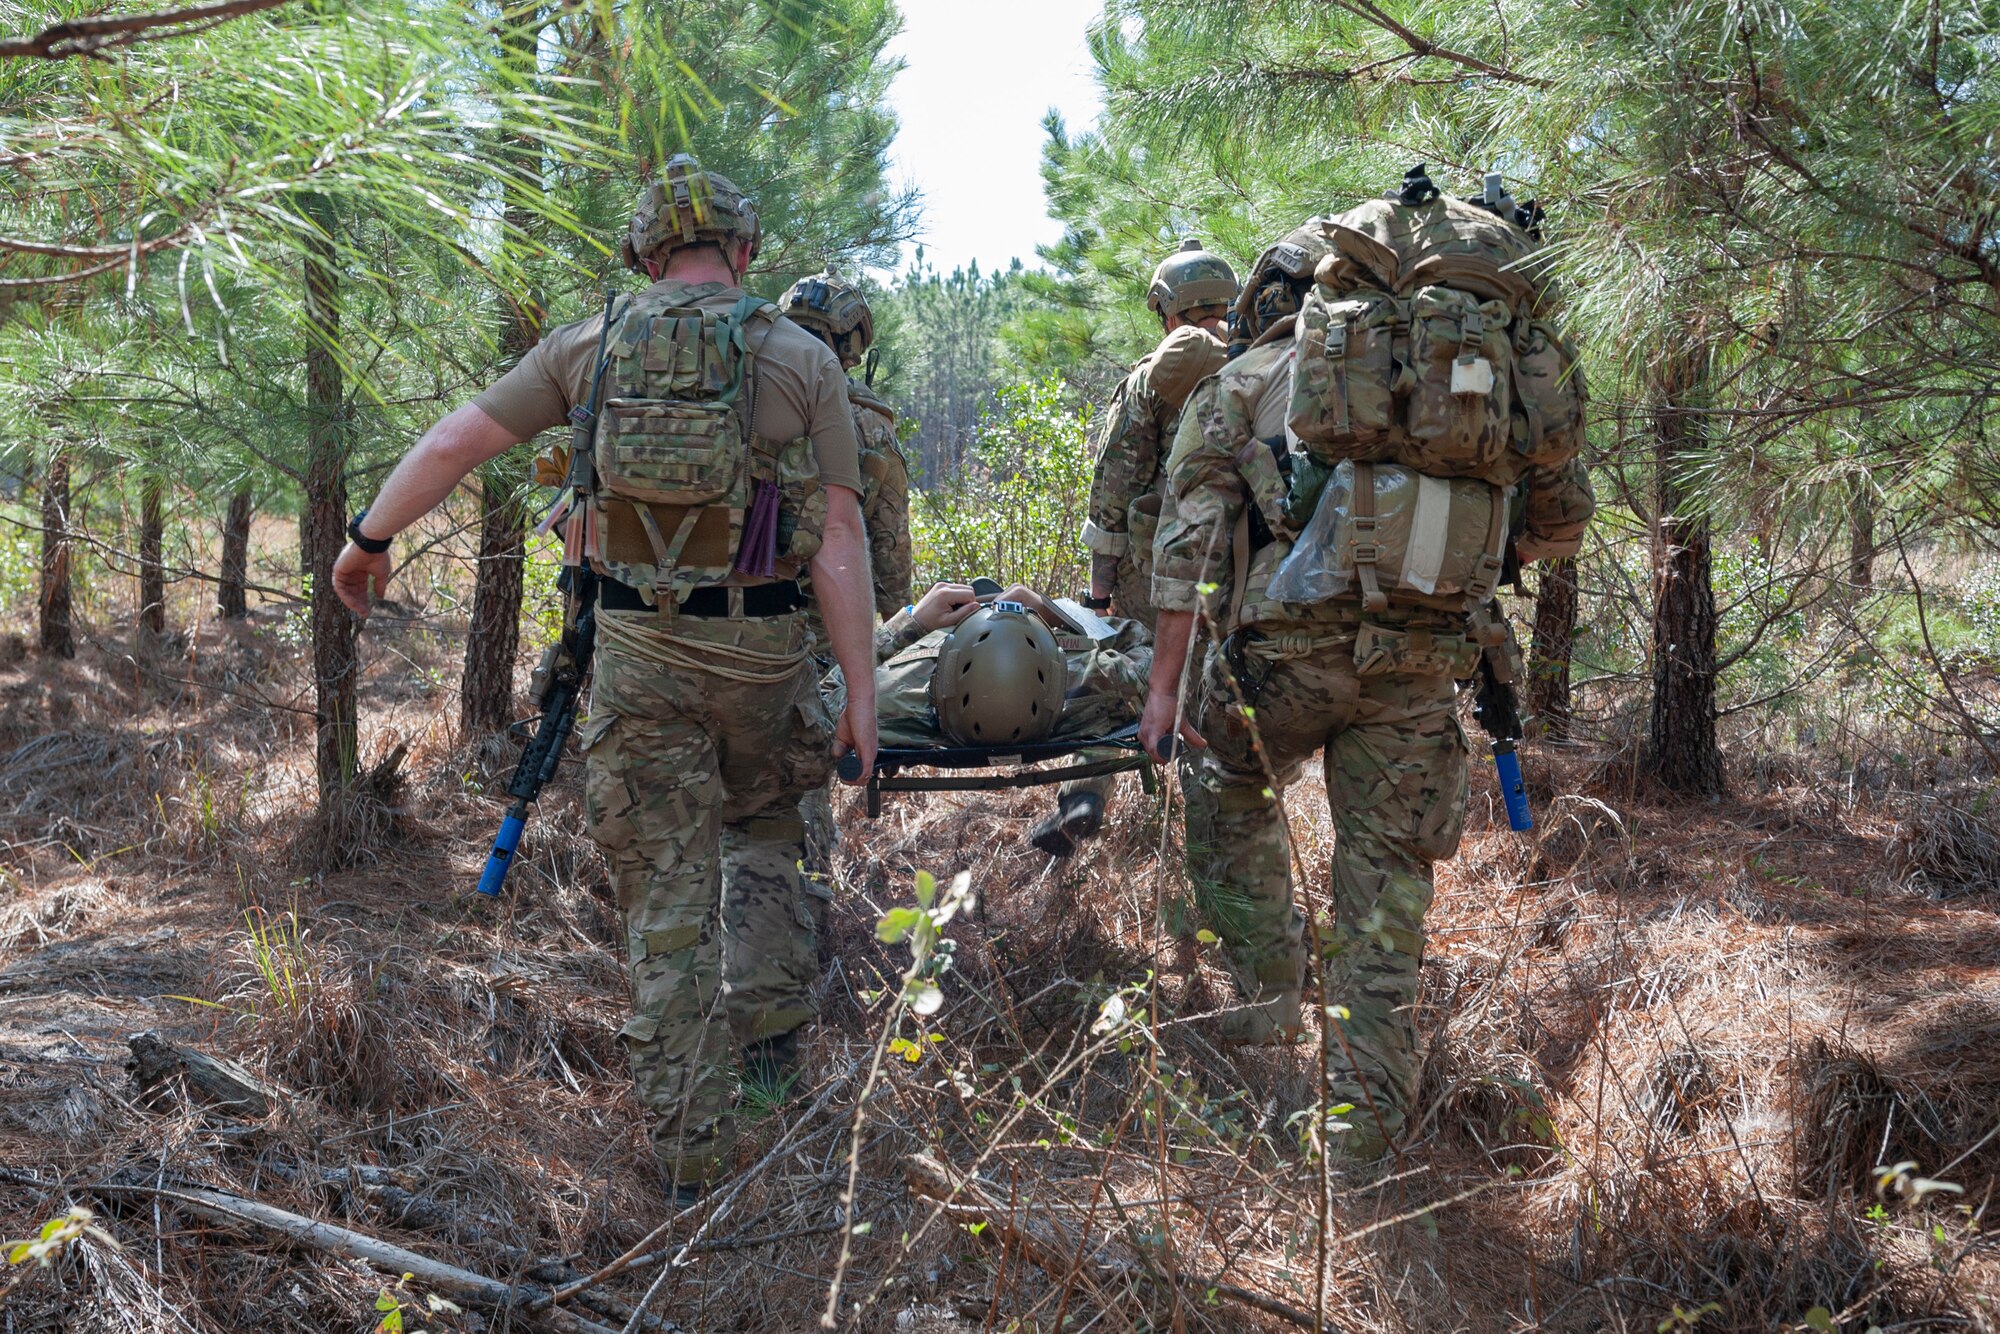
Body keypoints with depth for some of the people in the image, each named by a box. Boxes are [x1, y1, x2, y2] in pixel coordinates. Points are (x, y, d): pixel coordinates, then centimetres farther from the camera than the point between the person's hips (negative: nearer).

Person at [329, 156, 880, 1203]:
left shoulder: (590, 347, 4)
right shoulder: (803, 360, -1)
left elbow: (450, 444, 7)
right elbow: (839, 541, -6)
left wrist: (369, 539, 21)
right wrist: (861, 690, -2)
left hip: (636, 647, 1)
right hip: (763, 648, 0)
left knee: (666, 901, 7)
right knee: (766, 827, 29)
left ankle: (693, 1157, 9)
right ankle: (766, 981, 6)